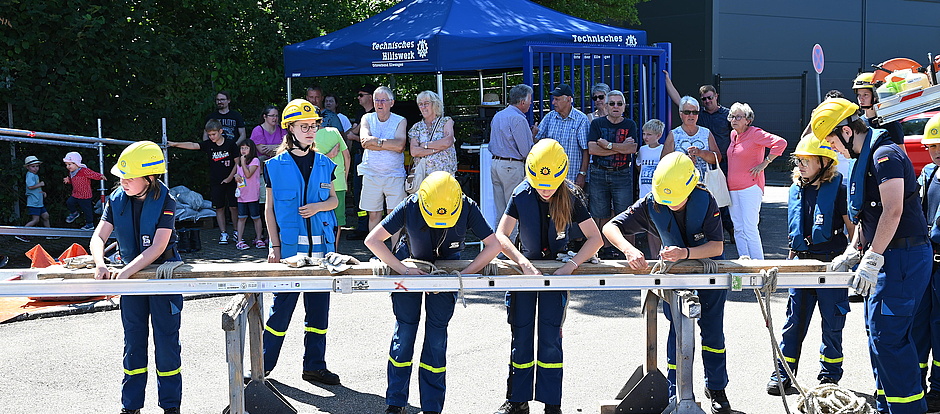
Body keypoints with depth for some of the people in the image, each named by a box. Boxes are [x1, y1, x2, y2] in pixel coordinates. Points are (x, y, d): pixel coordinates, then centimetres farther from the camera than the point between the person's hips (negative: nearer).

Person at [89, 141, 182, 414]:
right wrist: (100, 264, -31)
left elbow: (157, 248, -25)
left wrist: (124, 274, -34)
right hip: (131, 273, 4)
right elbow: (98, 237, -9)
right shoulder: (117, 200, -5)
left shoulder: (165, 202, -18)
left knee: (166, 342, 0)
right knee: (133, 342, 9)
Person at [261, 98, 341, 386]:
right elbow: (270, 208, 2)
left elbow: (333, 199, 15)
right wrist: (275, 246, -4)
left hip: (322, 245, 4)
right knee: (282, 306, -3)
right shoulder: (276, 166, 0)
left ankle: (314, 366, 16)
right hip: (290, 246, -3)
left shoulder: (323, 164, 9)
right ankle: (263, 364, 11)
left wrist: (318, 206, -8)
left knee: (319, 307, 7)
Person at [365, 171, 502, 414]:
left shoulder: (467, 208, -28)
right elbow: (372, 241, -27)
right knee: (404, 332, -4)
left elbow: (494, 245, -24)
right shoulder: (410, 207, -30)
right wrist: (403, 269, -33)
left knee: (436, 335, -4)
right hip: (410, 265, 0)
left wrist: (463, 274, -31)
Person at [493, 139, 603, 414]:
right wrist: (524, 263, -32)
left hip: (557, 267, -1)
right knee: (521, 337, 2)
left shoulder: (571, 198, -12)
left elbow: (595, 238, -13)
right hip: (525, 267, 1)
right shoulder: (521, 195, -12)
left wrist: (571, 265, -27)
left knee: (550, 338, -4)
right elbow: (500, 236, -17)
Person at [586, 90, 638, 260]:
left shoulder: (630, 124, 8)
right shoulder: (597, 123, 7)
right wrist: (620, 147, -9)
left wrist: (607, 145, -11)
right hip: (599, 174, 1)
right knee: (601, 215, 1)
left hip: (622, 175, -1)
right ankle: (606, 248, 7)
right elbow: (592, 149, -8)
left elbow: (632, 148, -8)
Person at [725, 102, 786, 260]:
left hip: (750, 188, -8)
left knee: (750, 228, -12)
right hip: (732, 189, 8)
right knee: (738, 229, 7)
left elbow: (780, 143, -18)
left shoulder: (755, 133, -8)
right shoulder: (733, 135, 15)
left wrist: (764, 163, -15)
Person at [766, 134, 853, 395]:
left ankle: (830, 374, 20)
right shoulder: (797, 189, 8)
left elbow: (853, 228, -6)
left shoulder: (838, 189, -10)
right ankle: (783, 375, 12)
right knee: (794, 322, 6)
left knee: (832, 323, 7)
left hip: (831, 265, -5)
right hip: (801, 263, 5)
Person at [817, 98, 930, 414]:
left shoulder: (885, 154, -15)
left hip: (902, 256, -11)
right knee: (879, 333, 14)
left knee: (887, 336, -12)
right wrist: (853, 252, 15)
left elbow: (893, 211, -23)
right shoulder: (865, 159, 17)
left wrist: (872, 260, -22)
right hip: (885, 257, 11)